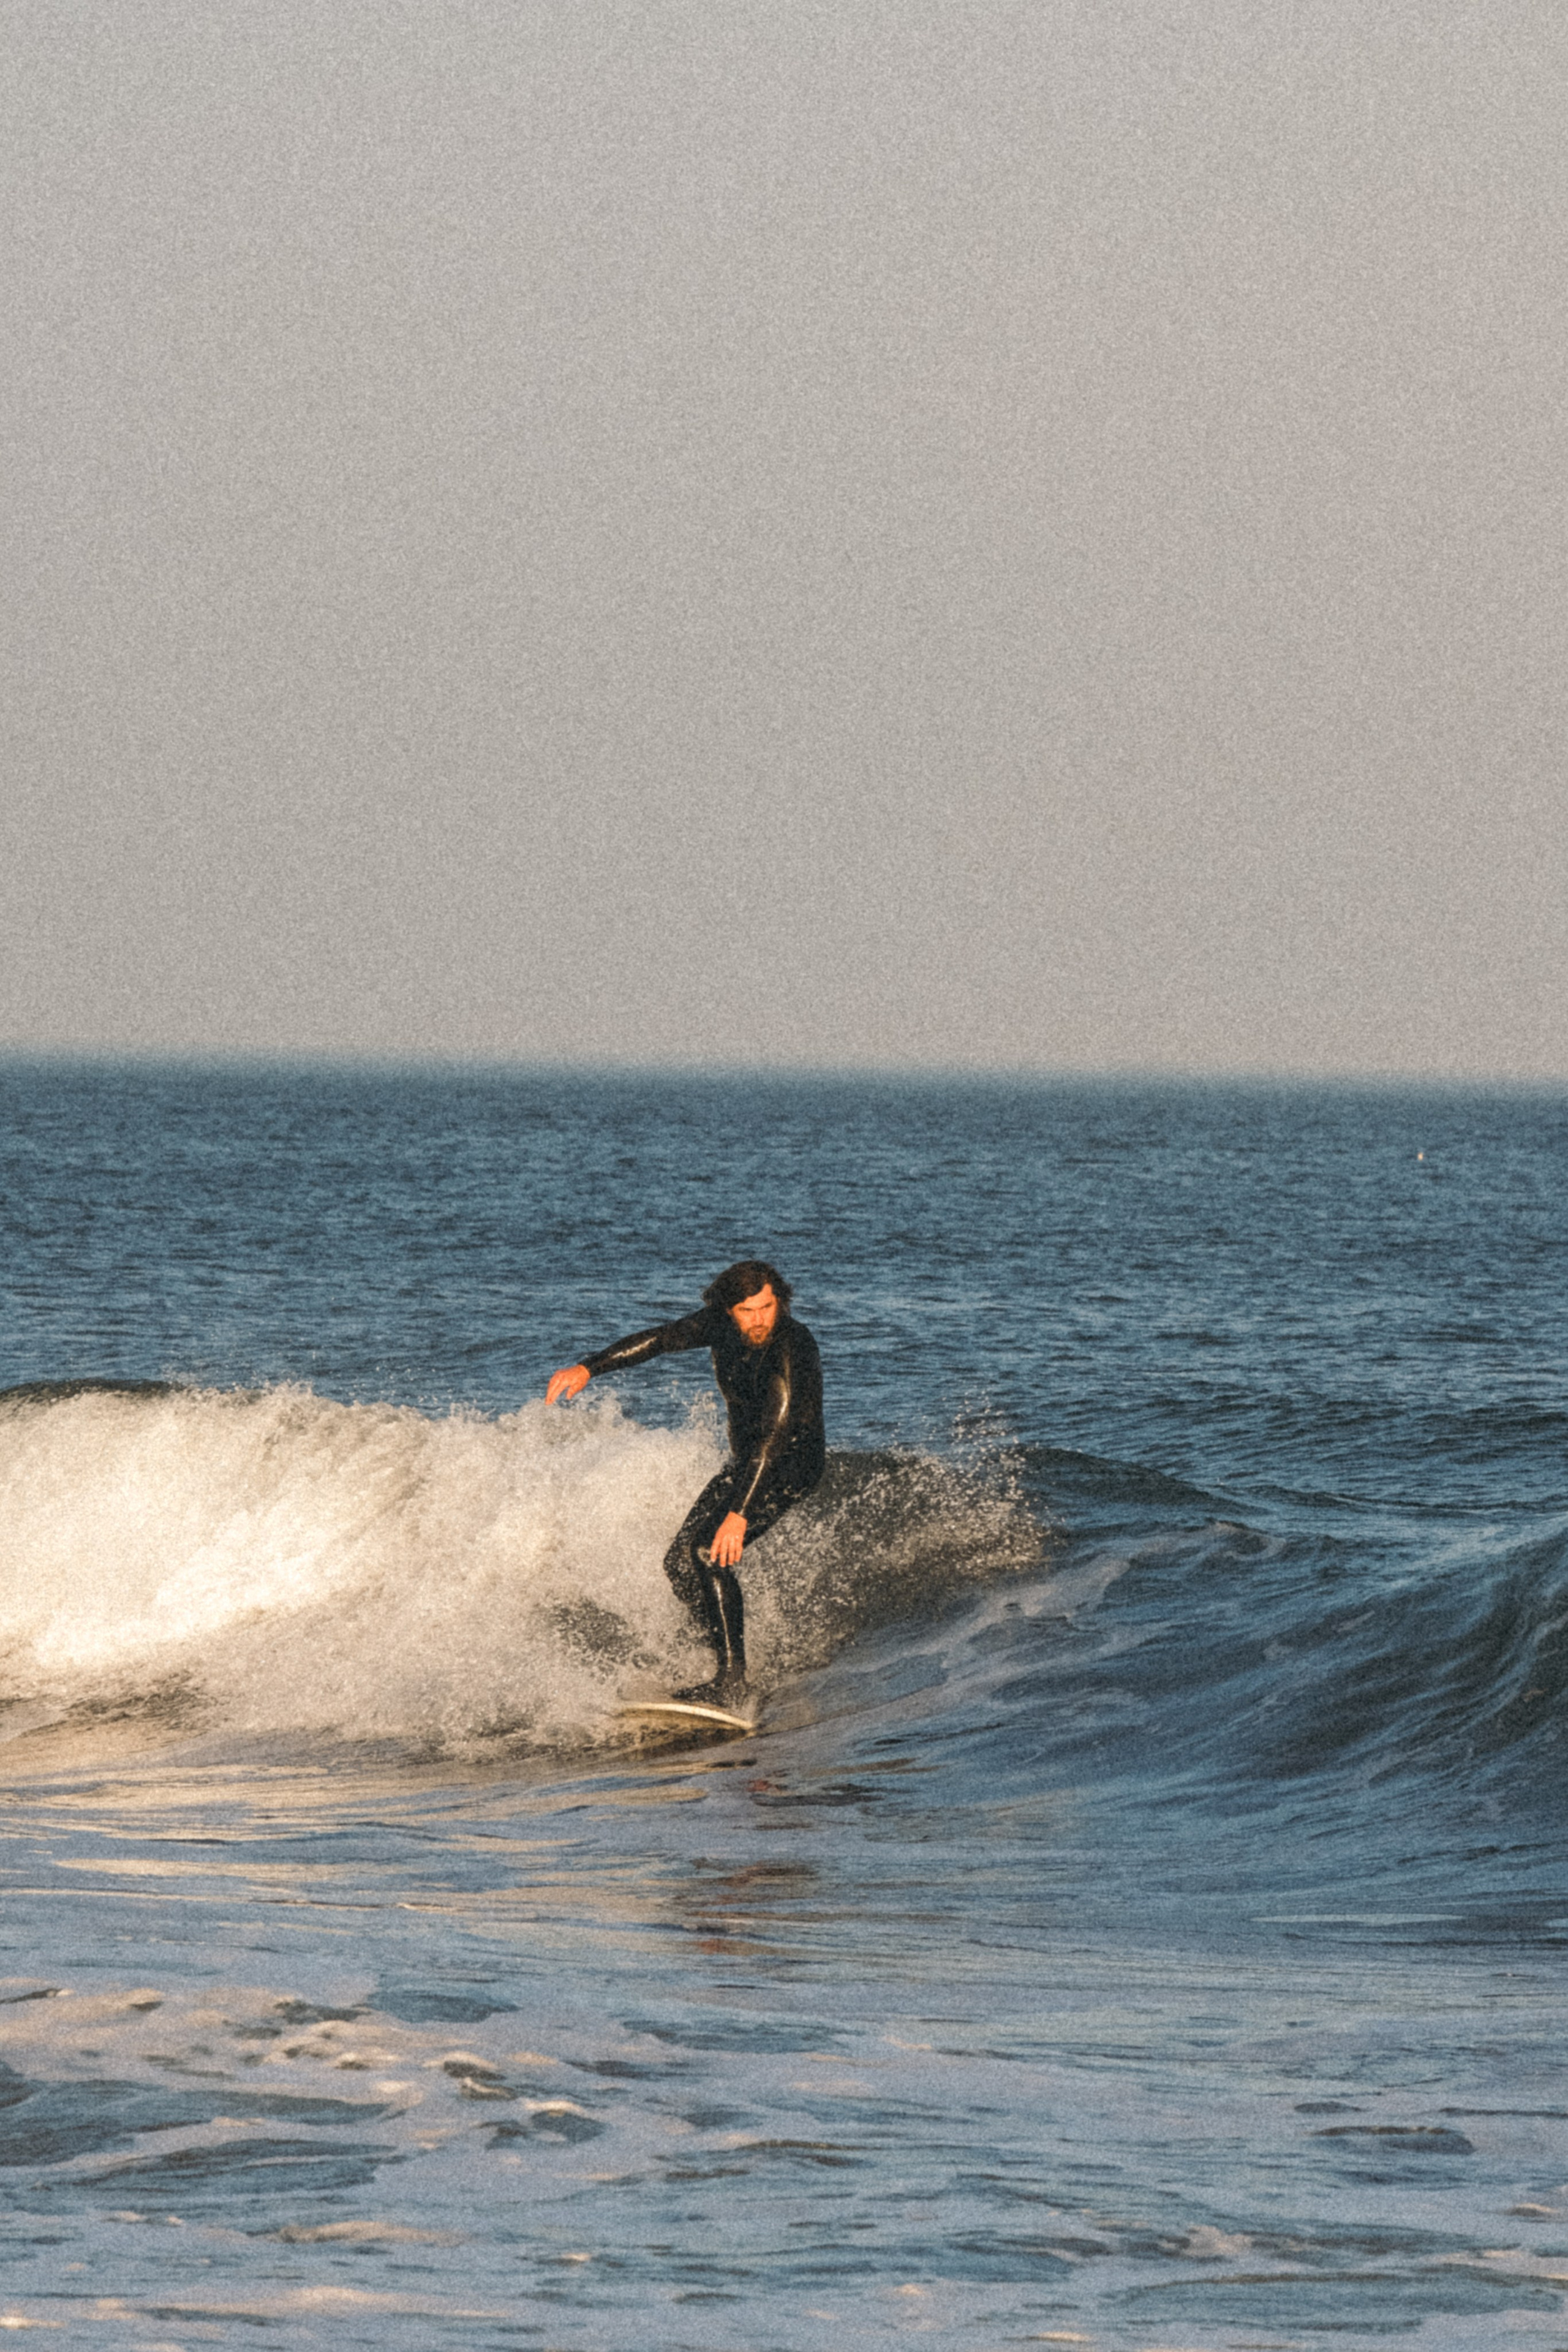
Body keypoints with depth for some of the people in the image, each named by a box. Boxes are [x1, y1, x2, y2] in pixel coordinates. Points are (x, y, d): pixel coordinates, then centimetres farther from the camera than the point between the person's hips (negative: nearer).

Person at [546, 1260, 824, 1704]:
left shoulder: (791, 1348, -30)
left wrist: (739, 1514, -43)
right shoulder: (722, 1324, -8)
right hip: (744, 1462, 8)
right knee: (681, 1561, 1)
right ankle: (727, 1669, 6)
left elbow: (774, 1434, -36)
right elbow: (662, 1339, 4)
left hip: (792, 1462, -8)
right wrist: (589, 1368, -7)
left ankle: (731, 1680, -22)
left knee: (710, 1554, -24)